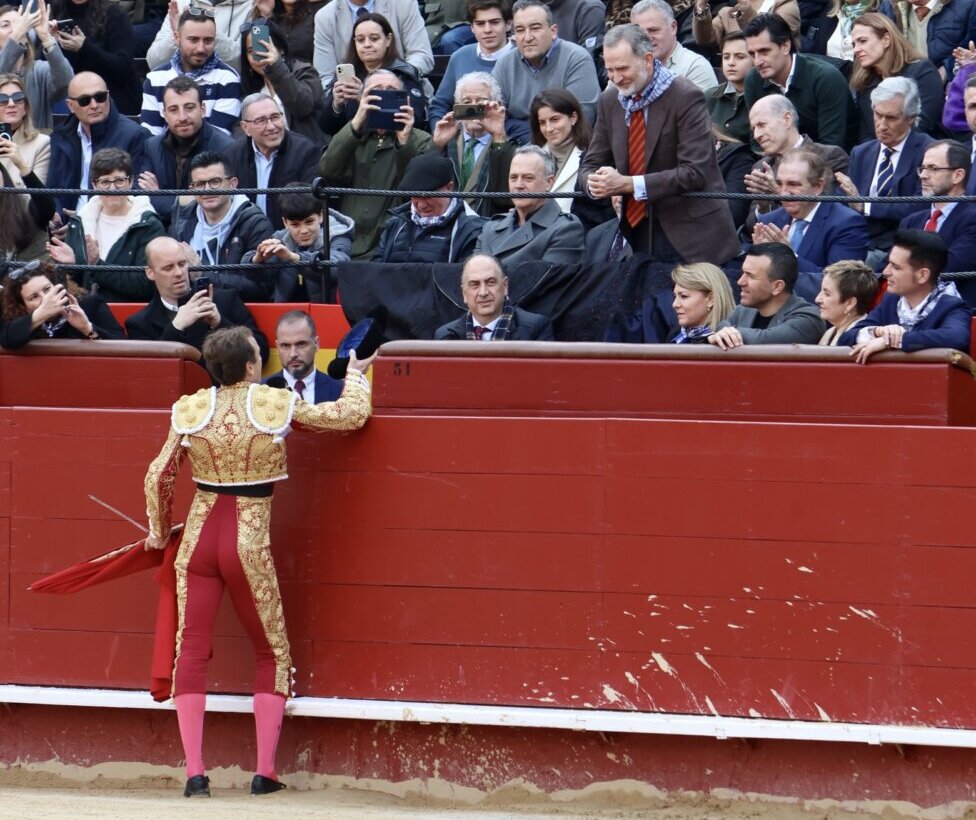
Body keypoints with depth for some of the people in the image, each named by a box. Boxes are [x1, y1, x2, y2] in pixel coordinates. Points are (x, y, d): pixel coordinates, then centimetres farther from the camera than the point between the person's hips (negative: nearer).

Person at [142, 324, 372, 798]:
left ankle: (194, 772, -7)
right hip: (249, 544, -2)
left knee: (191, 651, 3)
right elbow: (352, 415, 3)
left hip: (199, 538, 2)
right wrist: (355, 375, 25)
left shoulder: (191, 409, 0)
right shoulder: (277, 405, -6)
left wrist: (159, 531, 19)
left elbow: (159, 477, 2)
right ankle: (265, 772, 6)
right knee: (273, 654, 13)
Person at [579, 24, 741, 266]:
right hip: (638, 231, 5)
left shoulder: (686, 98, -13)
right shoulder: (610, 101, 7)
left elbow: (694, 173, -20)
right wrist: (595, 182, -15)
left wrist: (628, 184, -25)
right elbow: (591, 164, 12)